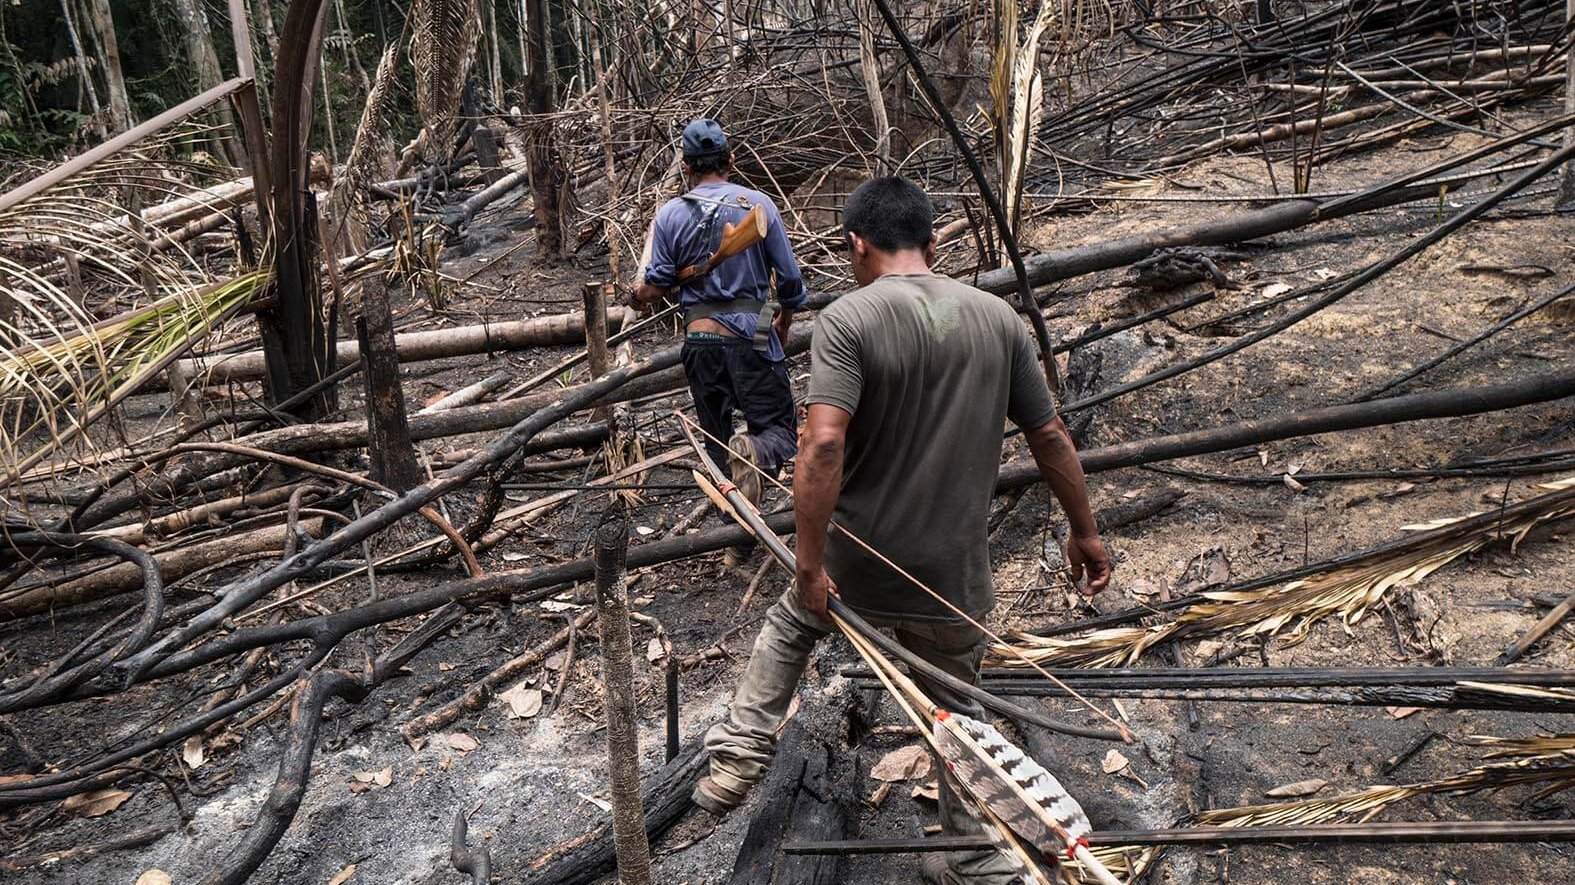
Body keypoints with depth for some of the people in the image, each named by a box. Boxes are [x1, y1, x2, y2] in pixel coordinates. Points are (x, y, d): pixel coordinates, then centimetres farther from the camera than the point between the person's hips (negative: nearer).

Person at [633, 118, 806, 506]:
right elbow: (790, 277, 2)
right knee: (780, 429, 3)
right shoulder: (759, 204, 0)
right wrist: (784, 323, 20)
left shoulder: (670, 215, 2)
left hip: (699, 339, 2)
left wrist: (638, 295, 25)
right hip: (751, 335, -2)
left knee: (716, 438, 15)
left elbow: (655, 287, 1)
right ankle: (755, 452, -29)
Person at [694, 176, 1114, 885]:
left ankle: (736, 762, 29)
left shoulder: (847, 318, -14)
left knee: (788, 627, 29)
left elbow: (823, 444, -26)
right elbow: (1050, 437, 4)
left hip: (859, 567, -3)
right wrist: (1084, 532, 16)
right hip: (956, 577, 3)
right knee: (956, 708, 23)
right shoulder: (997, 317, -1)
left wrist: (809, 565, -20)